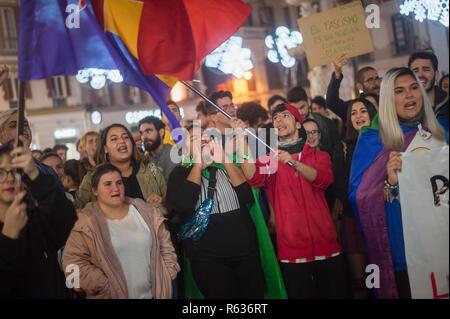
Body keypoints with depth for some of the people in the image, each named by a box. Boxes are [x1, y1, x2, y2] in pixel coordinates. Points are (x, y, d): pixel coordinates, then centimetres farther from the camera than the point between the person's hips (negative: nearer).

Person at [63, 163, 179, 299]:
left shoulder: (147, 213, 3)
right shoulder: (87, 224, -8)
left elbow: (165, 246, 8)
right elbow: (73, 262, -12)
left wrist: (167, 277, -2)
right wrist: (106, 287, -16)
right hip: (113, 295, -3)